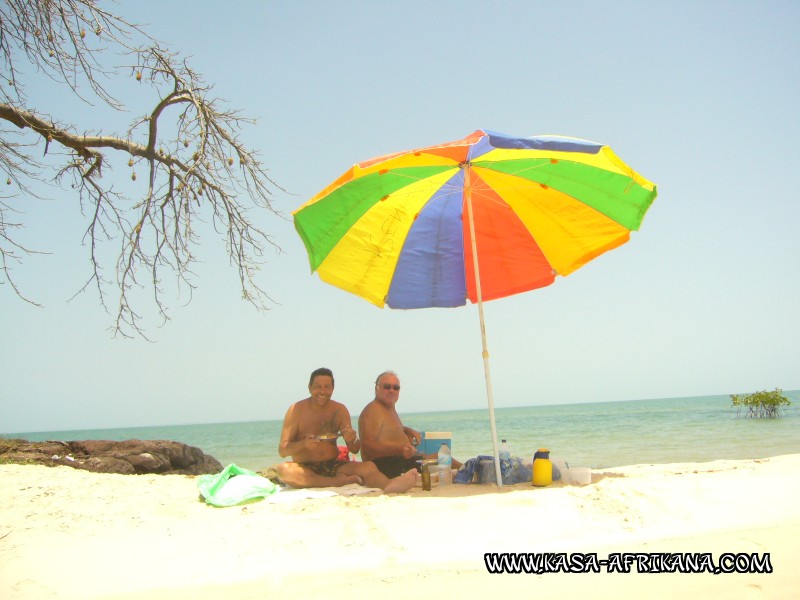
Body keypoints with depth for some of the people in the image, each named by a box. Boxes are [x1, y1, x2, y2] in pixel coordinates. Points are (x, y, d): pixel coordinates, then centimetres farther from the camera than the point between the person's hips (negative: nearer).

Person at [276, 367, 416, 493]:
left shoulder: (340, 410, 5)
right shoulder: (297, 410, -3)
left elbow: (354, 450, 7)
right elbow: (282, 450, -8)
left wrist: (352, 440, -17)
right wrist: (303, 444, -27)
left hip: (333, 466, 3)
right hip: (305, 468, -2)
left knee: (368, 467, -24)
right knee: (283, 469, -35)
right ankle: (341, 481, -30)